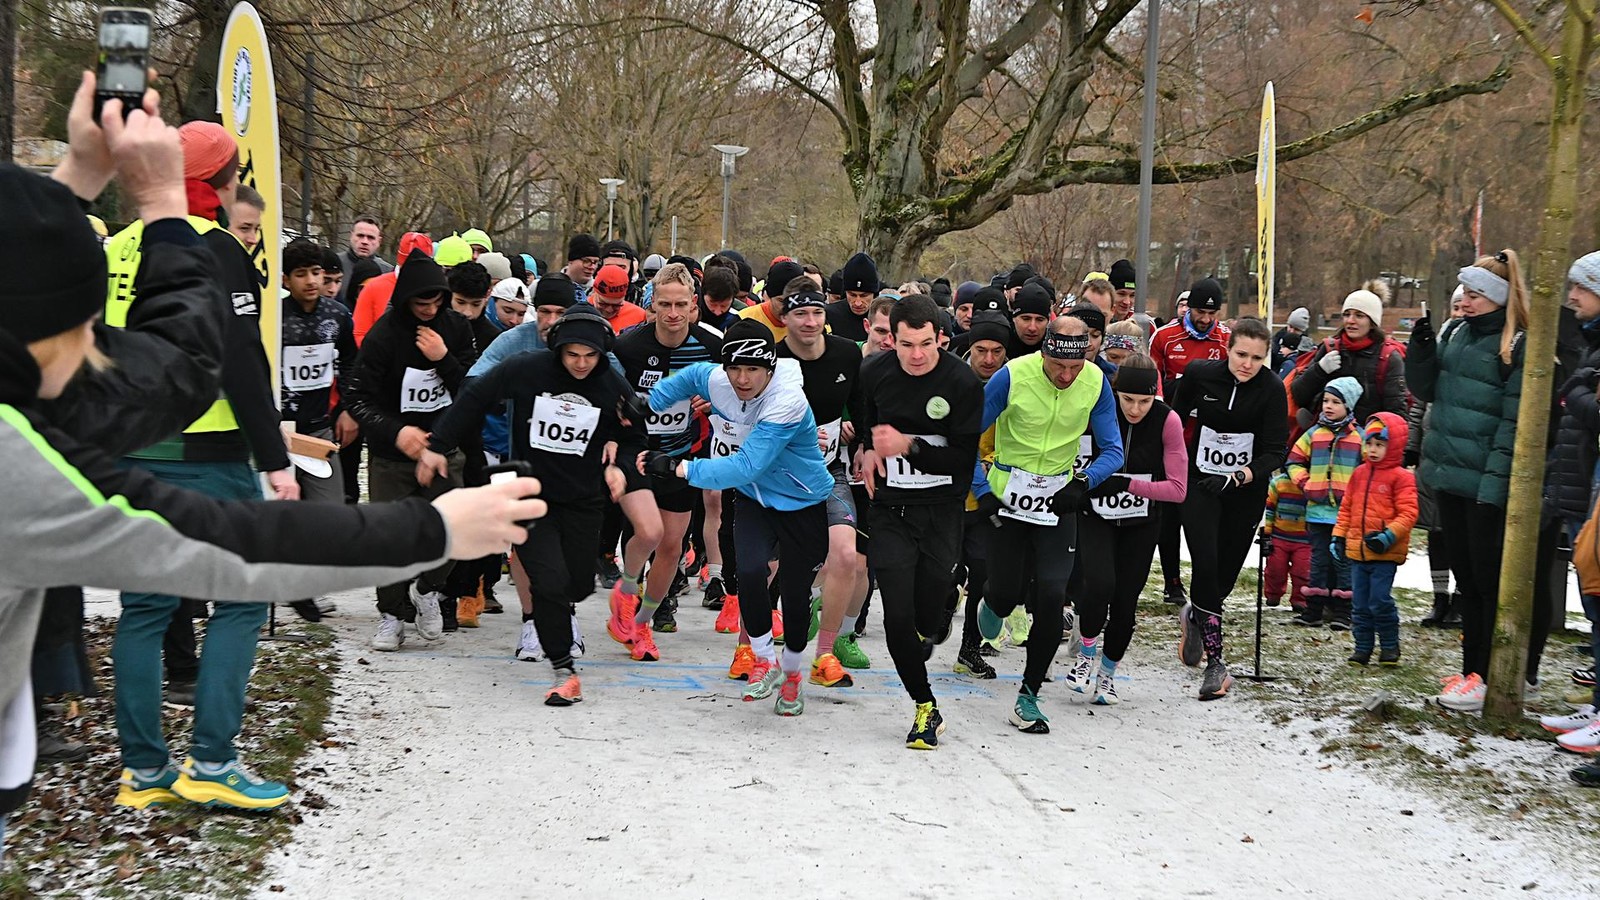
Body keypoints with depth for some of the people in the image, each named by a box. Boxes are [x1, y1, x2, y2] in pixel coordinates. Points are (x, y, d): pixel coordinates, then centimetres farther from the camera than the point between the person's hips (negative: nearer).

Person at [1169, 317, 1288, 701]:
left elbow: (1276, 452, -16)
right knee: (1205, 564, -15)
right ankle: (1215, 662, -11)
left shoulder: (1272, 388, -14)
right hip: (1200, 482, 0)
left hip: (1246, 490, 0)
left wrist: (1239, 478, -31)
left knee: (1227, 569, 7)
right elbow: (1174, 420, 7)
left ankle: (1195, 615, 40)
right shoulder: (1199, 374, -11)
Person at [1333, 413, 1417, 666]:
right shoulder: (1359, 474, 13)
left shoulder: (1400, 477, -6)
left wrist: (1389, 535, -21)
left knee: (1380, 602, -8)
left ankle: (1389, 647, 8)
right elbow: (1347, 508, 20)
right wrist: (1339, 535, 13)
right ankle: (1363, 647, 17)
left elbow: (1407, 513, -11)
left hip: (1384, 553, -6)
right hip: (1357, 550, 6)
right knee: (1361, 604, 9)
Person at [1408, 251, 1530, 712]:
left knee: (1489, 578, -2)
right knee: (1465, 575, 14)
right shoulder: (1454, 333, 10)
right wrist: (1420, 348, -4)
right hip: (1449, 475, 7)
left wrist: (1495, 481, -18)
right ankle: (1473, 668, 22)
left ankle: (1491, 678, 4)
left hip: (1486, 482, -7)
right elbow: (1426, 390, 12)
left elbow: (1513, 423, -14)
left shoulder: (1518, 347, -11)